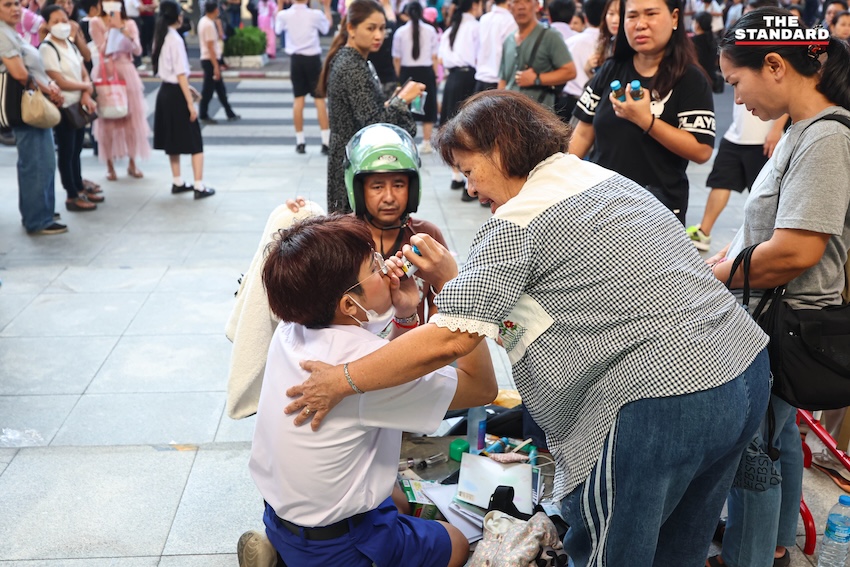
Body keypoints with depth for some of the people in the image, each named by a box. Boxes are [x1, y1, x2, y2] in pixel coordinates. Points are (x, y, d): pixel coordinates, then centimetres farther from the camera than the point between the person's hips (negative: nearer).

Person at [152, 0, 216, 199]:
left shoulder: (160, 38, 8)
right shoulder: (175, 39, -17)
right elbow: (181, 74, -19)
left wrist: (186, 87, 16)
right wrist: (190, 103, -17)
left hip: (165, 92, 8)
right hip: (176, 94, -8)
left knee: (173, 140, 16)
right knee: (194, 142, -1)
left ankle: (177, 183, 23)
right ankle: (199, 187, -1)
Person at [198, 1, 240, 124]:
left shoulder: (204, 21, 10)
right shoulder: (209, 25, -20)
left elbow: (218, 38, 17)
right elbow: (210, 47, -22)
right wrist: (216, 66, -22)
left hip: (209, 59, 10)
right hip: (210, 60, -10)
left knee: (220, 88, 15)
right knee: (208, 90, -1)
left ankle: (230, 114, 23)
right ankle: (204, 116, 8)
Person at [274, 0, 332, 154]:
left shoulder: (284, 15, -5)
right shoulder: (315, 14, -9)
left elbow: (277, 29, 17)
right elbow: (326, 28, 11)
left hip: (296, 59, 2)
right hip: (312, 58, -2)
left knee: (298, 99, 7)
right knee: (319, 99, 0)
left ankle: (300, 141, 8)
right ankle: (326, 141, -4)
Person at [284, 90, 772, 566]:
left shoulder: (517, 223, -12)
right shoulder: (605, 178, 15)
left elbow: (451, 340, -17)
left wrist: (341, 381, -7)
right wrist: (453, 281, 15)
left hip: (663, 405, -9)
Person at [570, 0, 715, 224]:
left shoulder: (690, 79, -8)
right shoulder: (610, 71, 6)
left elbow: (701, 151, -15)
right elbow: (583, 134, 8)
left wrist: (645, 120, -21)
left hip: (658, 206, -4)